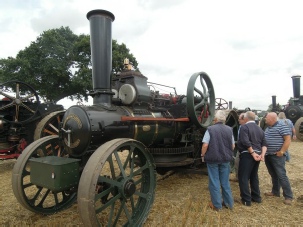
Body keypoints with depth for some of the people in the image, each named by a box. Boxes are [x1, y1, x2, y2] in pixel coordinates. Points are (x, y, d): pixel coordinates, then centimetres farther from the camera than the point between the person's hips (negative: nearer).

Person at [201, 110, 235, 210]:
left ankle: (217, 205, 17)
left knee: (214, 182, 8)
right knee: (225, 182, 18)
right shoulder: (229, 129, 1)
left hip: (212, 159, -4)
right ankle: (229, 203, 28)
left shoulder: (210, 129, -11)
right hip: (226, 159, 4)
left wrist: (203, 155, 0)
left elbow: (205, 145, -16)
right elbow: (233, 146, 5)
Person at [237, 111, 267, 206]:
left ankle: (246, 199, 5)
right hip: (257, 155, 8)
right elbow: (264, 144, 8)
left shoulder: (244, 127, -10)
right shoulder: (259, 128, 15)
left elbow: (246, 142, -23)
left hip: (247, 155, -8)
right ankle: (256, 197, 29)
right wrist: (262, 154, -2)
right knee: (254, 176, 21)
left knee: (243, 177, 1)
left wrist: (252, 153, -17)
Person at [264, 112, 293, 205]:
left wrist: (282, 151, -19)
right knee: (273, 175, 16)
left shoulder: (282, 126, -11)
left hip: (277, 156, -8)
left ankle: (288, 196, 4)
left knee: (281, 176, -5)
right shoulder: (267, 128, 13)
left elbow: (288, 140, -16)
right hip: (268, 155, 8)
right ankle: (275, 192, 27)